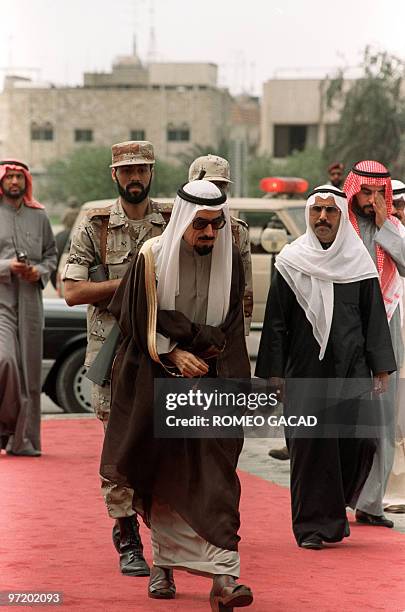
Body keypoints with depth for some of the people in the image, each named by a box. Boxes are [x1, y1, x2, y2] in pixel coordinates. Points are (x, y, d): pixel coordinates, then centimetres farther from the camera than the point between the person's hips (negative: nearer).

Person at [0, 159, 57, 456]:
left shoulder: (39, 217, 13)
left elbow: (52, 253, 18)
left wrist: (41, 270, -2)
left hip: (30, 301, 4)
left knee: (30, 370, 3)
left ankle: (24, 439, 9)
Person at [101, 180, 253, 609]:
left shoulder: (229, 260, 0)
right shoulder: (152, 258, -6)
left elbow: (230, 326, 2)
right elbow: (138, 320, -4)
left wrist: (191, 348, -11)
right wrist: (175, 355, -12)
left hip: (209, 381, 0)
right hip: (159, 381, 0)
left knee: (213, 477, -10)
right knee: (164, 474, 8)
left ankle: (223, 577, -18)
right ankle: (163, 565, 22)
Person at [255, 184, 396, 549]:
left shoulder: (358, 261, 6)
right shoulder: (291, 262, 4)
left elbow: (374, 318, 8)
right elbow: (276, 321, 5)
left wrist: (380, 367, 2)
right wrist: (273, 371, 0)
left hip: (350, 369, 1)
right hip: (304, 371, -1)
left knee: (356, 442, -5)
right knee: (310, 445, -5)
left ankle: (335, 510, 20)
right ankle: (312, 525, 3)